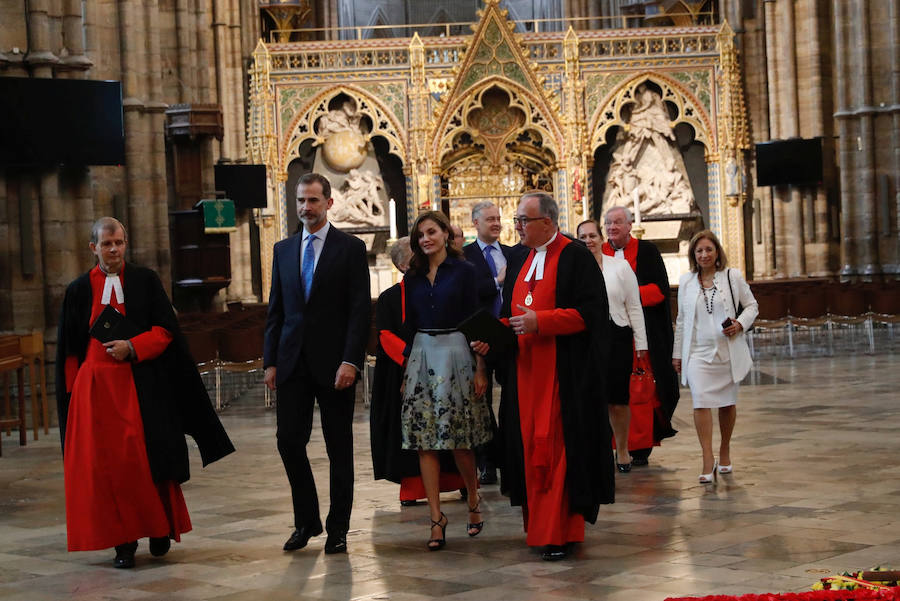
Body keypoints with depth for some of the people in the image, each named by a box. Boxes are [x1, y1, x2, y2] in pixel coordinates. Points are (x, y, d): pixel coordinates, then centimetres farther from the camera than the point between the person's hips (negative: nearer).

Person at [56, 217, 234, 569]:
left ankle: (159, 529, 17)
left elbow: (165, 330, 1)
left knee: (149, 459, -2)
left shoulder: (146, 281, 6)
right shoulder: (79, 290, 9)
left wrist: (132, 347, -14)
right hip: (96, 387, 1)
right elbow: (69, 349, 10)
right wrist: (74, 392, 3)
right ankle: (123, 542, 4)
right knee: (106, 464, -3)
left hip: (142, 386, -1)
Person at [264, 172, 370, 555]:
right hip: (292, 362, 4)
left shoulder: (350, 248, -1)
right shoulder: (283, 250, 12)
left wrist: (350, 361, -16)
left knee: (339, 447, 4)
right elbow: (275, 310, 13)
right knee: (289, 440, 0)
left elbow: (359, 309, -7)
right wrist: (271, 361, 5)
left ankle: (337, 527, 14)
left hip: (333, 363, -4)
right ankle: (306, 521, 16)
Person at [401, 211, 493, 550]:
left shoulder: (463, 271, -1)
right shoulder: (413, 277, 12)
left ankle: (474, 502, 23)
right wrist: (405, 367, 11)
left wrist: (480, 369, -9)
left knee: (458, 439, -1)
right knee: (425, 441, -2)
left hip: (455, 353, -4)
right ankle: (436, 519, 0)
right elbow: (410, 325, 15)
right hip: (421, 356, 4)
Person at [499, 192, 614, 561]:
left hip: (563, 375, -7)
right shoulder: (519, 263, 16)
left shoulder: (575, 258, -7)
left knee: (559, 449, -8)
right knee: (530, 447, 6)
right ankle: (538, 526, 13)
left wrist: (540, 321, -19)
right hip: (526, 372, 7)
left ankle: (561, 533, -4)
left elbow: (592, 311, -14)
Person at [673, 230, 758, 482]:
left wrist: (740, 324, -12)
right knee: (700, 402, -14)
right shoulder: (686, 282, 8)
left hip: (728, 351, 0)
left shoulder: (733, 277, 2)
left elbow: (751, 306, 8)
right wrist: (677, 353, 14)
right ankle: (708, 461, -16)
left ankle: (725, 451, 29)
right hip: (698, 351, 0)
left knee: (727, 402, 10)